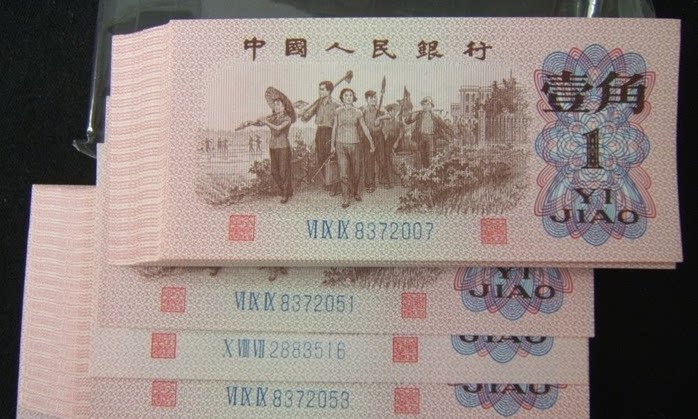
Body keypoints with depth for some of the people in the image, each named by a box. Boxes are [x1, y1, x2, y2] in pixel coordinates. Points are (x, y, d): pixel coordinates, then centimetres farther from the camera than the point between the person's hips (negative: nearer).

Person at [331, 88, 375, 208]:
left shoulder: (357, 112, 2)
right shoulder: (338, 111, 3)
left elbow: (365, 129, 7)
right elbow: (334, 128, 9)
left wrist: (371, 143, 8)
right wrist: (332, 144, 11)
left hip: (355, 144, 1)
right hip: (341, 144, -1)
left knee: (356, 171, 8)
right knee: (343, 172, -5)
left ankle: (356, 192, 32)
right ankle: (345, 199, 1)